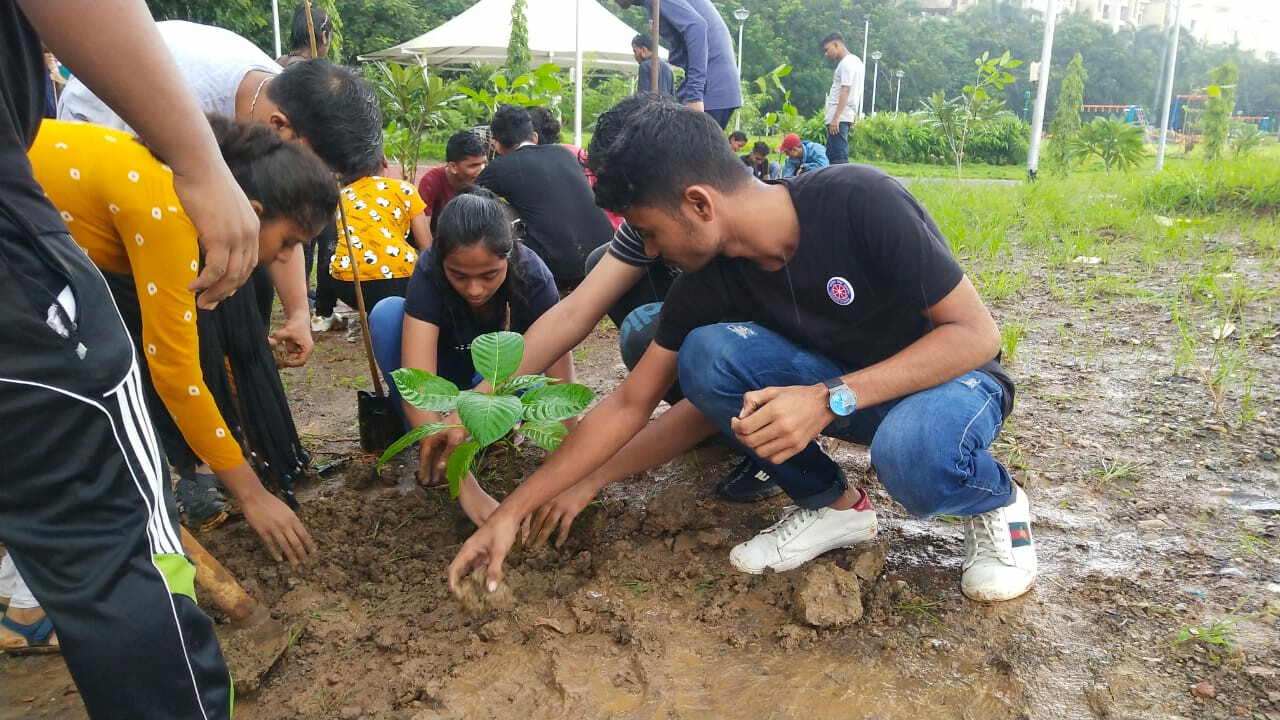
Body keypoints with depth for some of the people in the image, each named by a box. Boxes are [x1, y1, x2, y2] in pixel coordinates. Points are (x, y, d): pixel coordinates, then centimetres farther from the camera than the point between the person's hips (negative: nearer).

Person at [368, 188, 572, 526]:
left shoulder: (533, 277, -31)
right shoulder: (429, 273, -32)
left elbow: (562, 385, -35)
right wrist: (466, 487, -52)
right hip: (447, 368, 2)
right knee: (387, 314, -30)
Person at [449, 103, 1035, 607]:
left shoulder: (860, 202, -28)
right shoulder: (707, 282, -13)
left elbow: (976, 333, -23)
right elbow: (628, 405, -7)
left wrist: (831, 398, -37)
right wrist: (513, 510, -10)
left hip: (949, 377, -4)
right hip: (833, 390, 4)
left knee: (911, 451, -40)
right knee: (706, 355, -21)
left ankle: (995, 499, -3)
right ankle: (833, 505, -2)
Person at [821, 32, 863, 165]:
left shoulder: (846, 63, -10)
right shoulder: (853, 61, 19)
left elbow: (845, 91, -19)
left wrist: (836, 117, -24)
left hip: (840, 117, -10)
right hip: (842, 116, 10)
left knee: (839, 156, -13)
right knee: (832, 154, 12)